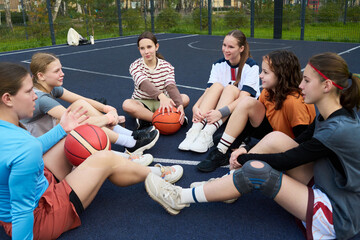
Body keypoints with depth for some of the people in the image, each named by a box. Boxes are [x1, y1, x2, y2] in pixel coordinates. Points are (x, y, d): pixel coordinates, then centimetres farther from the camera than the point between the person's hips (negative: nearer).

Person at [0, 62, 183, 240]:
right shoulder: (26, 146, -35)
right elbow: (22, 210, -31)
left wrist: (62, 129, 13)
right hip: (36, 222, -9)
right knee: (105, 160, -8)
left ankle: (123, 162, 27)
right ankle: (156, 174, 19)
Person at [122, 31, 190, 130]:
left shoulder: (167, 66, -4)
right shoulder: (135, 66, -12)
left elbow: (171, 86, -20)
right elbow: (144, 84, -33)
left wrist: (180, 105, -42)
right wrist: (161, 96, -54)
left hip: (162, 102, 2)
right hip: (142, 103, -2)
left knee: (185, 98, -24)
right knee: (127, 104, -34)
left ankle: (146, 119, -31)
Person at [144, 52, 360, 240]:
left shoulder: (339, 130, -27)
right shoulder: (329, 117, 0)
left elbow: (283, 161, -21)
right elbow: (294, 146, 9)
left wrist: (244, 158, -7)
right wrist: (246, 156, 0)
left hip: (338, 217, -8)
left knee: (256, 170, -23)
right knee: (276, 139, -10)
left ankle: (181, 198, -8)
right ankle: (231, 183, 4)